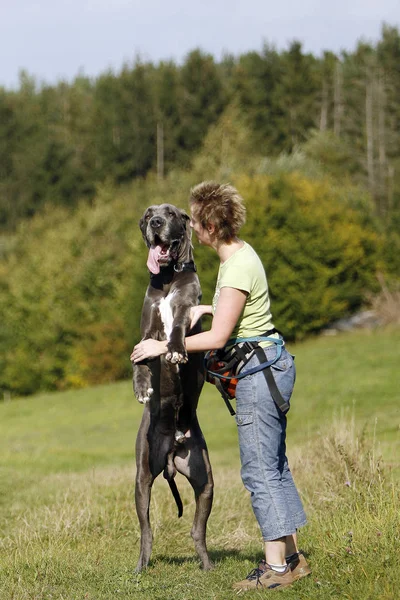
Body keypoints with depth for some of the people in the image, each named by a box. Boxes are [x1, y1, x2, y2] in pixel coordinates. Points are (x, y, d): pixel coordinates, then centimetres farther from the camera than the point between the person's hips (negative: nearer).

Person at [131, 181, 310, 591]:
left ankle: (276, 567, -2)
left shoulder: (237, 268, -20)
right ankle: (291, 557, 19)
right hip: (268, 363, 10)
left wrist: (163, 346, -10)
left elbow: (218, 337, -19)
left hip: (259, 369, -10)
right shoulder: (241, 252, 10)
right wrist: (206, 308, 11)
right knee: (273, 465, 14)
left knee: (260, 469, -6)